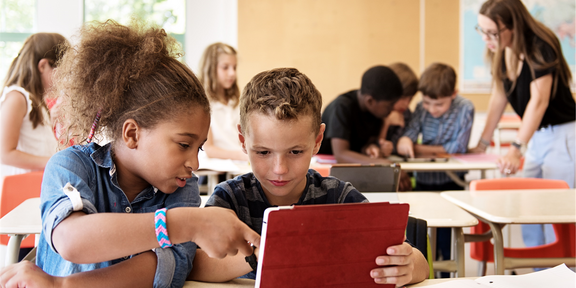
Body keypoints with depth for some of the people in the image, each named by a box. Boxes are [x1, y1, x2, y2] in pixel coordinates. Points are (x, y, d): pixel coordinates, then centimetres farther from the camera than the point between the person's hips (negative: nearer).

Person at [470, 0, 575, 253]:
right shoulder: (501, 52, 3)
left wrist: (517, 149, -34)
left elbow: (539, 100, -27)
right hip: (536, 137, 8)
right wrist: (483, 142, 11)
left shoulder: (540, 47, -19)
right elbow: (499, 96, 12)